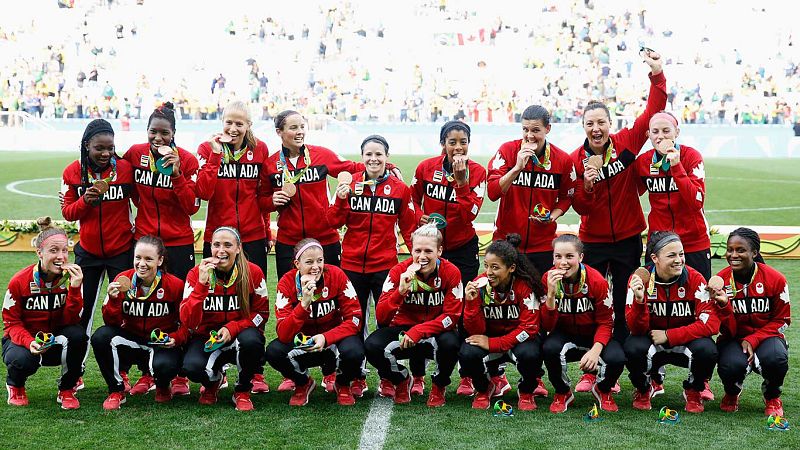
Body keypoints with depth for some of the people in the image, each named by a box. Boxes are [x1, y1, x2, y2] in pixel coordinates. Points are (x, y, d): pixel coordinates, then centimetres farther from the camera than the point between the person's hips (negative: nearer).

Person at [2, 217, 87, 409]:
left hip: (57, 340, 2)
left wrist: (74, 288, -31)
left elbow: (70, 321, -17)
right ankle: (15, 385, 5)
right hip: (23, 338, -2)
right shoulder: (19, 281, -16)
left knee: (78, 335, -31)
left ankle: (66, 390, -7)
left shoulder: (72, 277, -11)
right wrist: (29, 342, -30)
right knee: (23, 359, -36)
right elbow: (11, 323, -9)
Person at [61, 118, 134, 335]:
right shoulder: (73, 172, -2)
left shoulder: (125, 167, -6)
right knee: (83, 308, 7)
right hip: (88, 250, 1)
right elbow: (67, 212, 1)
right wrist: (84, 201, -18)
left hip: (121, 250, -1)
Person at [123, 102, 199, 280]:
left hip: (179, 243, -2)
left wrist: (176, 174, -20)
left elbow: (193, 207, -12)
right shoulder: (134, 153, -1)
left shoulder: (187, 160, -9)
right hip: (143, 239, 2)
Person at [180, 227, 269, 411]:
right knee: (192, 367, -31)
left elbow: (261, 313, -2)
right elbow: (188, 322, -20)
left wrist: (232, 328, -20)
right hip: (206, 337, 0)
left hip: (239, 336, 0)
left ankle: (243, 391, -4)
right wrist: (201, 284, -31)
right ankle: (212, 381, 10)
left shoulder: (253, 272, -11)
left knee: (251, 340, -35)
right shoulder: (196, 274, -11)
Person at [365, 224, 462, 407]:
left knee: (451, 344, -35)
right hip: (403, 329, 1)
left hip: (437, 331, -1)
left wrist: (418, 331, -27)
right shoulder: (399, 272, -11)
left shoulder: (451, 273, -13)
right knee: (372, 346, -27)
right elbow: (381, 318, -17)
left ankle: (439, 385, 0)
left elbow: (452, 316, -15)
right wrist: (401, 290, -33)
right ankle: (401, 381, 7)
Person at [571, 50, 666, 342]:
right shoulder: (576, 160, -6)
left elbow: (653, 112, -11)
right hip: (593, 242, 0)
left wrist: (657, 76, -22)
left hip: (628, 239, 0)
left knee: (625, 302, 10)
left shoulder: (626, 142, -7)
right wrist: (586, 186, -24)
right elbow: (580, 208, -5)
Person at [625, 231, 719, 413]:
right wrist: (639, 300, -37)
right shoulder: (639, 279, -15)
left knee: (707, 350, -31)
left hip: (686, 342, 1)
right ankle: (643, 390, 3)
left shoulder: (694, 279, -14)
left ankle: (693, 391, 3)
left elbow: (711, 323, -18)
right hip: (651, 343, 0)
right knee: (633, 348, -32)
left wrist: (669, 335, -22)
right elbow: (637, 329, -17)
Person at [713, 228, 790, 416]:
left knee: (775, 358, -35)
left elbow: (781, 321, 0)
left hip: (765, 337, 0)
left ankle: (772, 397, 2)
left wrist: (753, 340, -16)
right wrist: (724, 305, -30)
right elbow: (728, 331, -8)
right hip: (733, 340, 0)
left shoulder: (775, 279, -9)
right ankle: (732, 394, 7)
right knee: (731, 366, -34)